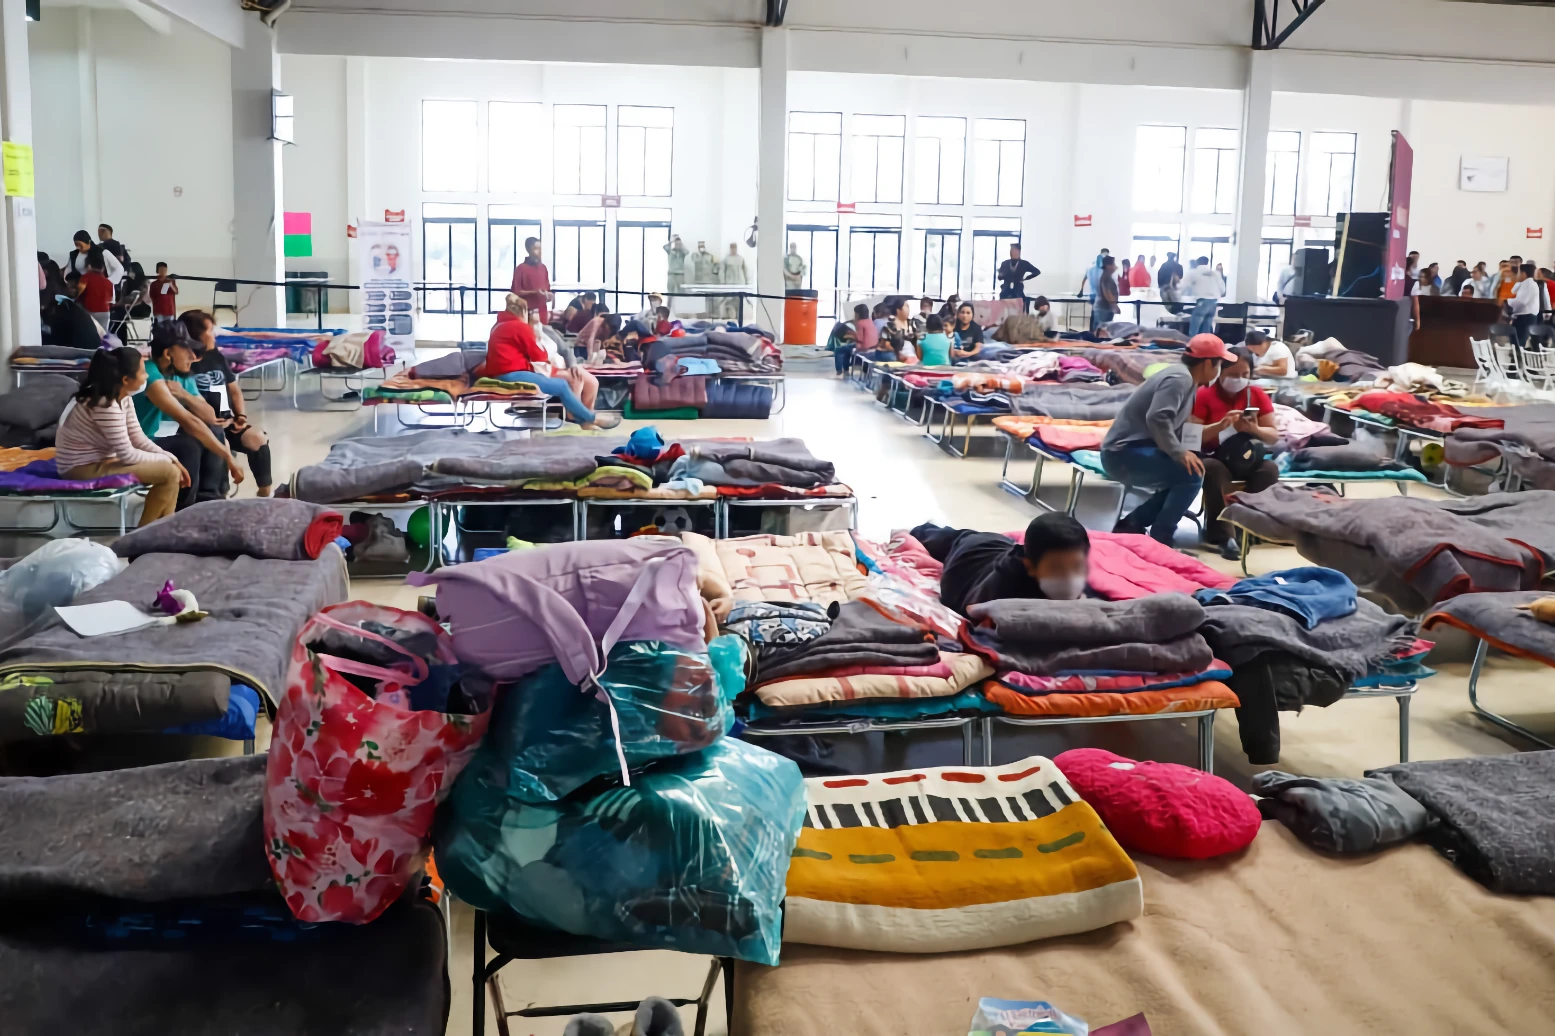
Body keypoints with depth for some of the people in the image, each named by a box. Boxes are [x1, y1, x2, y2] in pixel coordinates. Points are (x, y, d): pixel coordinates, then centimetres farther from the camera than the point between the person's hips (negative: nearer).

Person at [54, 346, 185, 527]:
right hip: (82, 468, -10)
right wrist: (167, 460, -12)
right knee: (169, 473, -17)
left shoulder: (123, 397, 2)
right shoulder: (105, 405, -26)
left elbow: (138, 438, 4)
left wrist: (171, 458, -8)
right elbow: (127, 454, -23)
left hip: (99, 459, 10)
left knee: (171, 469, 3)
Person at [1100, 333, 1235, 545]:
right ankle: (1159, 540, -13)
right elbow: (1157, 417, -28)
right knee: (1191, 472, -18)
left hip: (1128, 450, 10)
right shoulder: (1180, 378, -15)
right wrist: (1179, 452, -25)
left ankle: (1131, 525, 12)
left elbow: (1171, 423, 16)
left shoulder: (1182, 376, 15)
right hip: (1124, 452, -10)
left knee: (1181, 476, 12)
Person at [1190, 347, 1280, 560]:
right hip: (1214, 459, -3)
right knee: (1213, 469, -37)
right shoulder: (1204, 394, -4)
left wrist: (1255, 429, -21)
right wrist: (1221, 425, -27)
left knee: (1270, 468, -27)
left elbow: (1274, 437, 1)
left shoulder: (1258, 395, 5)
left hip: (1247, 460, 3)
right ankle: (1223, 536, -37)